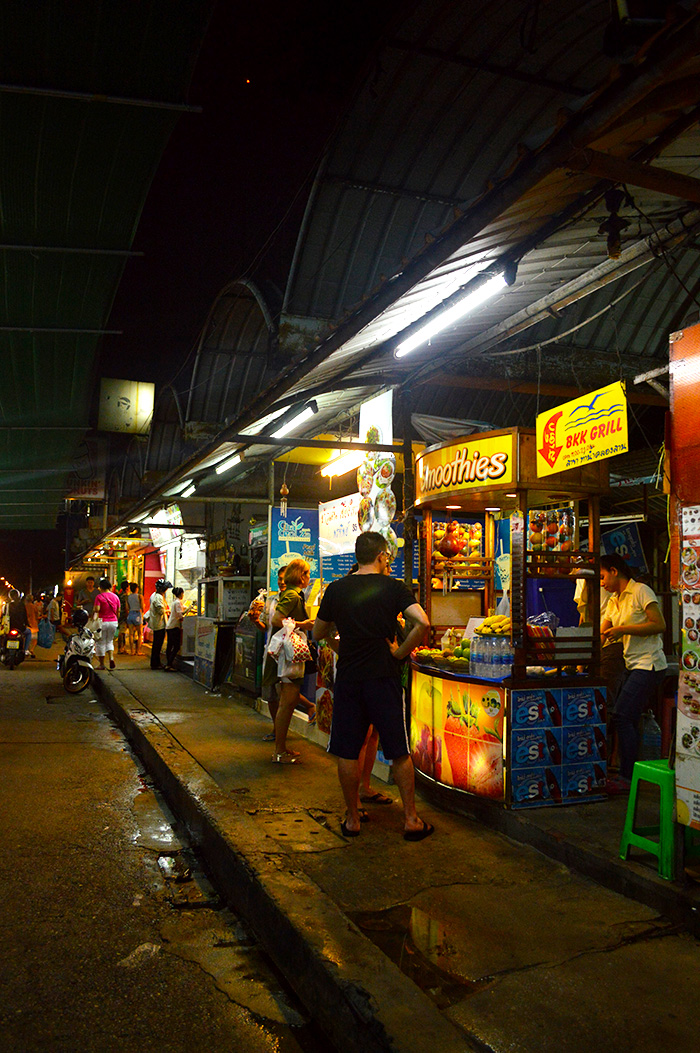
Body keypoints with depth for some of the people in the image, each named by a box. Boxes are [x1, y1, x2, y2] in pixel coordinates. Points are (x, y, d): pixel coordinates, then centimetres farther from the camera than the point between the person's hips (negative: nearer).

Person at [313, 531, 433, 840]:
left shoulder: (336, 589, 1)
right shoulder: (393, 587, -5)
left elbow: (318, 634, 10)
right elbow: (422, 622, -18)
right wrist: (400, 651, -7)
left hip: (348, 678, 1)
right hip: (385, 676, -1)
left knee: (347, 752, 12)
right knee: (400, 752, 10)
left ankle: (352, 819, 21)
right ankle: (411, 819, 16)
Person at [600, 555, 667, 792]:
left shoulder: (641, 591, -7)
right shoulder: (614, 601, 17)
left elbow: (659, 624, -14)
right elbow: (600, 636, 14)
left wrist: (623, 629, -17)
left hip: (649, 664, -8)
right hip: (633, 666, 8)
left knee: (622, 717, -13)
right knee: (627, 720, 5)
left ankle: (627, 779, -8)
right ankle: (627, 774, 11)